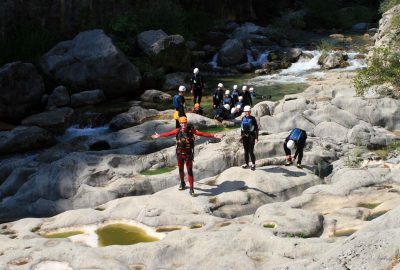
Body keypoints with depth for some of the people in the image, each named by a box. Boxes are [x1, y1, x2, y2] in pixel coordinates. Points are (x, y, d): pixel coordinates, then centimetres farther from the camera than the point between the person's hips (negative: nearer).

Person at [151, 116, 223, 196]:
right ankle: (182, 183, 42)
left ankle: (191, 189, 1)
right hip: (179, 153, 3)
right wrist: (159, 135, 13)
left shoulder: (191, 130, -14)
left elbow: (202, 133, -18)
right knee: (181, 170, 17)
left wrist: (213, 136, -24)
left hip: (188, 154, -3)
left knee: (190, 171, -3)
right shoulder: (178, 130, -8)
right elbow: (168, 133, 4)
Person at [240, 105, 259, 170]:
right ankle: (246, 164, 22)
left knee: (251, 151, -7)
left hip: (251, 136, -5)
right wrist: (241, 136, 15)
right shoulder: (243, 118, 6)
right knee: (246, 151, 11)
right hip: (245, 136, 5)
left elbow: (256, 128, -7)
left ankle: (253, 164, 8)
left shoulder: (252, 119, -9)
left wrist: (256, 138, -10)